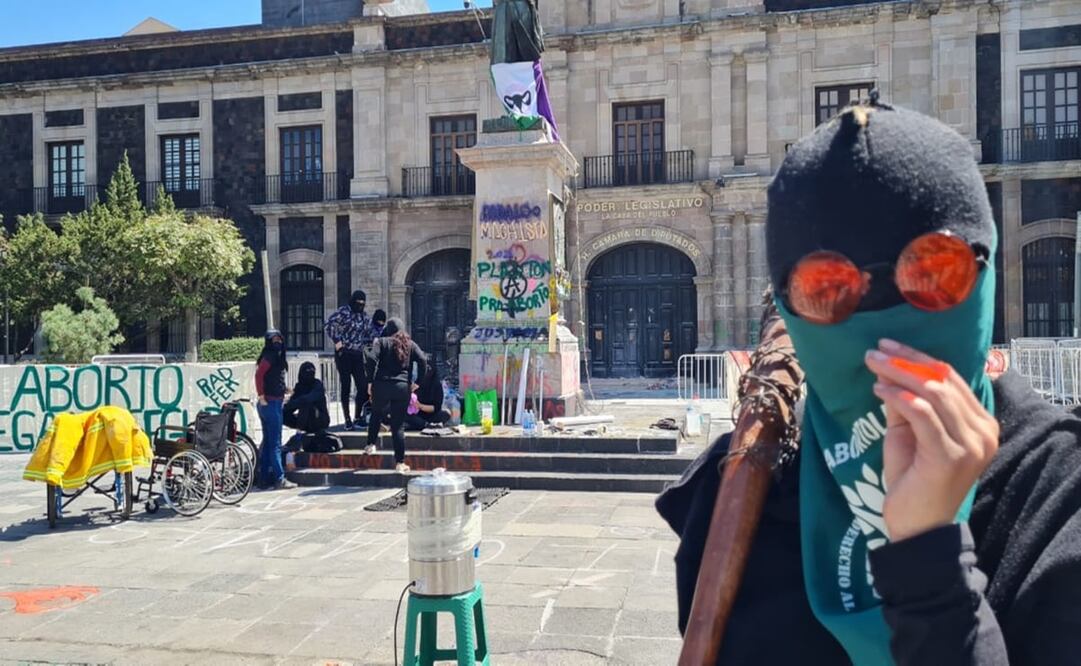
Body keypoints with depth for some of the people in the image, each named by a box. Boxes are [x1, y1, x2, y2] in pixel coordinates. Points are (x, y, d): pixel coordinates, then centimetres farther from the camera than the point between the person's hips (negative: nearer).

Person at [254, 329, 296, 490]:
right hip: (271, 403, -10)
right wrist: (262, 397, -21)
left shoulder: (276, 356, 16)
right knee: (275, 443, -7)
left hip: (273, 403, 10)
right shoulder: (270, 356, -12)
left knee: (267, 442, 13)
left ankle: (264, 478, 19)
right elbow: (259, 375, -24)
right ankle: (280, 479, -4)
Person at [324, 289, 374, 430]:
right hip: (343, 354, -5)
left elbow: (368, 334, 22)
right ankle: (347, 420, 7)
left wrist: (365, 346, 7)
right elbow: (328, 325, -11)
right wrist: (337, 341, -12)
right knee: (346, 387, 0)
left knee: (363, 386, -2)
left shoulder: (365, 317, 13)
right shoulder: (343, 312, -5)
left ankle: (358, 416, 13)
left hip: (358, 355, 5)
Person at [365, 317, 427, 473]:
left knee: (376, 415, 28)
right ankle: (400, 463, 4)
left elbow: (372, 359, -11)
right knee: (398, 425, 4)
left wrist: (371, 380, -4)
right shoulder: (410, 344, 10)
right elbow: (422, 360, -3)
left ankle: (371, 444, 32)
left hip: (382, 386, -1)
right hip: (403, 388, 1)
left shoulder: (382, 342, 5)